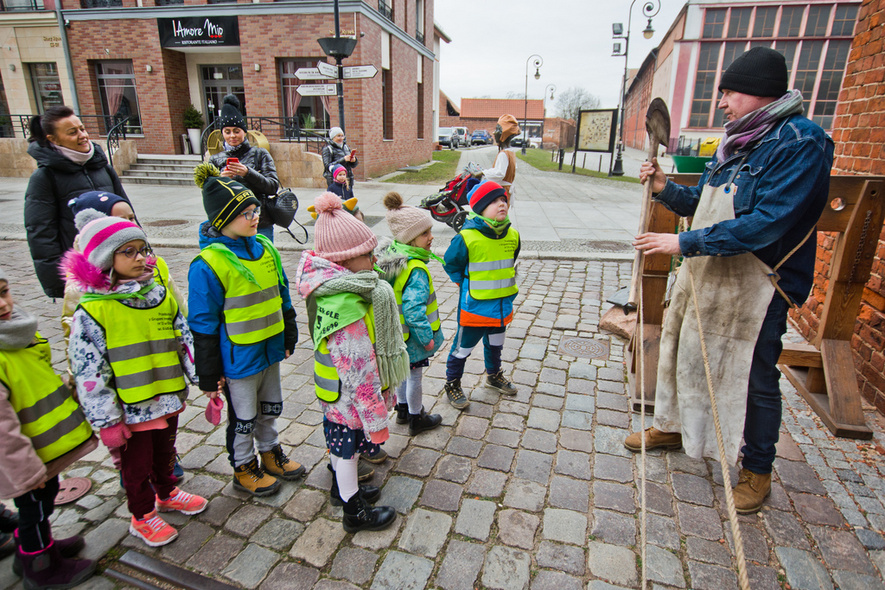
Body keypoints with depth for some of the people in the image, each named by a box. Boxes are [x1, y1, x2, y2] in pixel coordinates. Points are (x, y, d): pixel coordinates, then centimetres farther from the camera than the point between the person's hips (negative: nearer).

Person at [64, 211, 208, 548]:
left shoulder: (161, 295, -1)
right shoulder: (92, 311, -17)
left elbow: (186, 339, 4)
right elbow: (89, 372, -15)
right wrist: (106, 421, -13)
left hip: (168, 397, 5)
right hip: (129, 408, -4)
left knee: (164, 452, 25)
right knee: (136, 464, 16)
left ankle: (166, 493, 50)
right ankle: (143, 516, 38)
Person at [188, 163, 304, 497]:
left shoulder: (264, 248, -1)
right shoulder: (208, 264, -20)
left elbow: (282, 296, 10)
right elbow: (203, 325, -15)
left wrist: (289, 336, 15)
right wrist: (208, 375, -11)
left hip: (270, 348, 6)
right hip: (238, 358, -6)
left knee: (271, 407, 22)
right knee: (243, 417, 13)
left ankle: (271, 453, 45)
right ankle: (244, 469, 36)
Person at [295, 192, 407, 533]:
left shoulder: (330, 288, -3)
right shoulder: (346, 307, -35)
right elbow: (358, 370, -31)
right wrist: (376, 417, -22)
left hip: (337, 393, 9)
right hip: (351, 398, -9)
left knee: (340, 440, 28)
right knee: (348, 449, 13)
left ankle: (342, 488, 54)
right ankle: (355, 513, 37)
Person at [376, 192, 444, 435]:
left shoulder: (388, 257, -2)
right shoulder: (416, 269, -31)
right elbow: (414, 310, -34)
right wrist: (427, 338, -22)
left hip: (396, 333, 8)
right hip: (412, 338, -8)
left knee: (403, 371, 26)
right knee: (414, 375, 11)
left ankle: (403, 410, 46)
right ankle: (416, 419, 32)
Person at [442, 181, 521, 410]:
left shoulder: (512, 235, -4)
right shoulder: (466, 237, -22)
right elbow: (451, 264, -7)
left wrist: (500, 285, 13)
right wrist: (468, 286, -3)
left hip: (503, 304, 6)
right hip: (475, 306, -6)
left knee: (495, 344, 26)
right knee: (463, 346, 9)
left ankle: (494, 375, 50)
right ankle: (452, 384, 29)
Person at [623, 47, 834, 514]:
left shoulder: (801, 143, -17)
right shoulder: (737, 142, 10)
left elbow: (766, 223, -27)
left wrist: (684, 243, -27)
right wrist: (665, 189, -1)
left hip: (755, 287, -8)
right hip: (703, 275, 9)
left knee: (754, 380, 6)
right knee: (682, 352, 19)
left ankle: (757, 470, 28)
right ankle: (673, 427, 41)